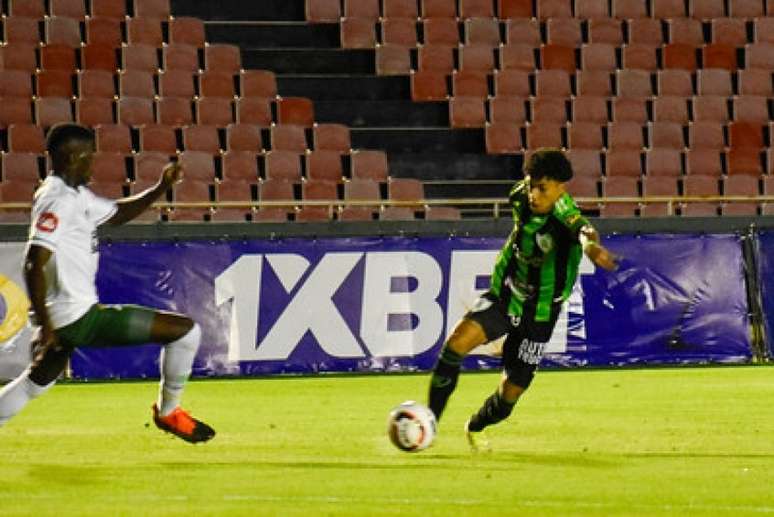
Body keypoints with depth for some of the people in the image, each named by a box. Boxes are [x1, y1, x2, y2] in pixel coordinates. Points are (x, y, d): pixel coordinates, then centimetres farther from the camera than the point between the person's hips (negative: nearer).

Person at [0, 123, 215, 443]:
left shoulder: (77, 195, 14)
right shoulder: (58, 201, -17)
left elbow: (118, 213, 28)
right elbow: (34, 264, -24)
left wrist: (161, 187, 15)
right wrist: (45, 326, -25)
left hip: (63, 319, 10)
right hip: (79, 317, -10)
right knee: (186, 331, -3)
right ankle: (168, 412, 13)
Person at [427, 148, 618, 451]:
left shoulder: (563, 213, -29)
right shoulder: (522, 199, -12)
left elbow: (583, 230, -55)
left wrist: (590, 244, -74)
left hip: (538, 313, -3)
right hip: (503, 297, 3)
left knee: (512, 391, 6)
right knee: (460, 338, -26)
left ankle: (476, 427, 40)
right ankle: (430, 418, -16)